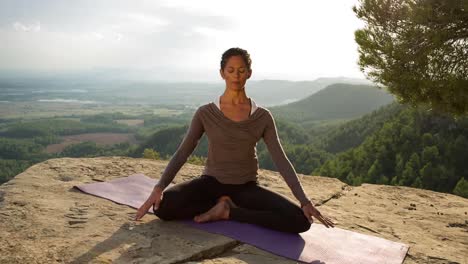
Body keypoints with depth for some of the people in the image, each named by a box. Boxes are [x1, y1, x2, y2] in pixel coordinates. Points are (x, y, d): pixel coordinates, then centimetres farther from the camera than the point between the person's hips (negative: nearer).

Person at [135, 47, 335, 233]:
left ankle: (227, 211, -8)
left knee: (300, 221, -21)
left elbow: (281, 160, -8)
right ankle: (226, 206, -7)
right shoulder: (206, 113, -7)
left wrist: (305, 201, -17)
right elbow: (182, 153, -9)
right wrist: (159, 187, -23)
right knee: (162, 207, -28)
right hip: (212, 182, -1)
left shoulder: (263, 117, -5)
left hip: (247, 187, 1)